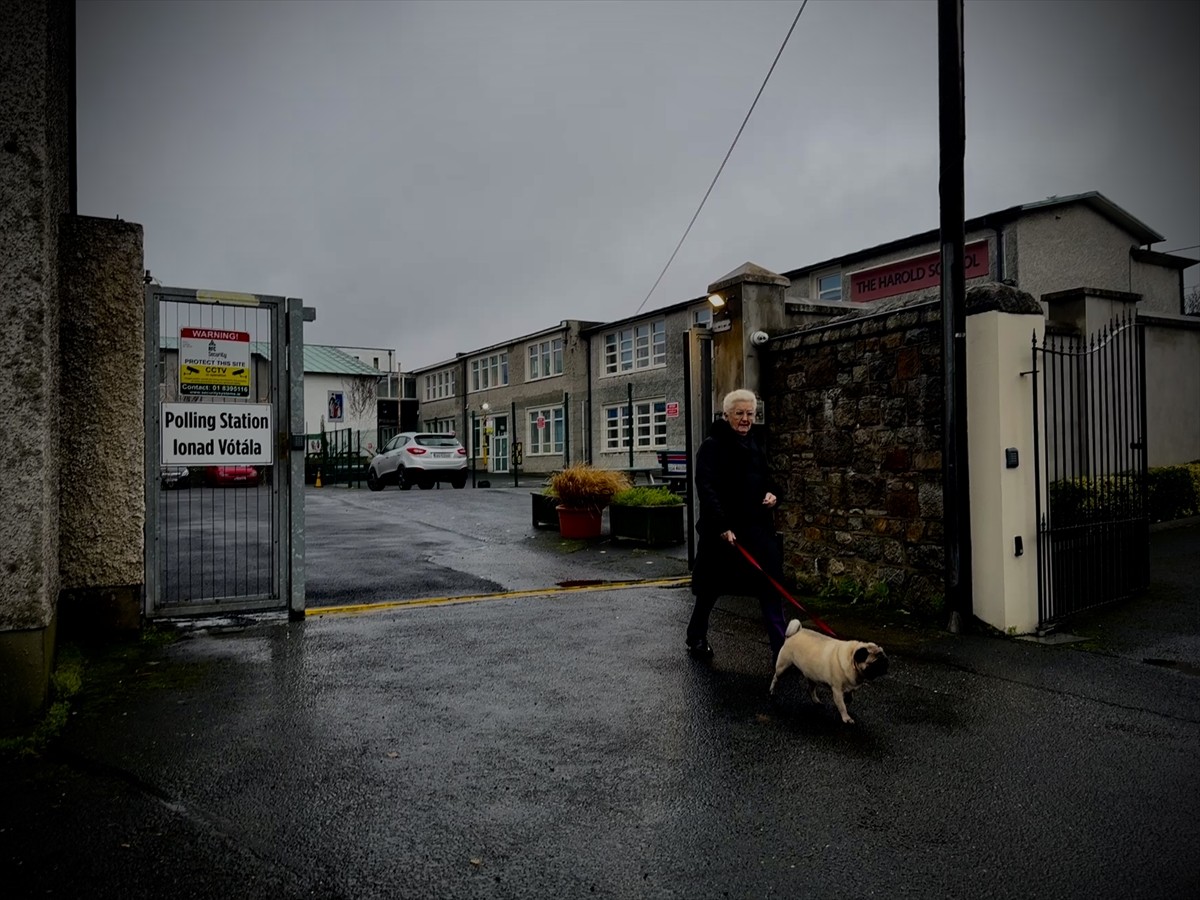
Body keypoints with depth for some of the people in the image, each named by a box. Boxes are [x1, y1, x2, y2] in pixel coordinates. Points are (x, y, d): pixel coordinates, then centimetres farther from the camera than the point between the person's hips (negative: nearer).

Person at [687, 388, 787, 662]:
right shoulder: (713, 446, -9)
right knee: (711, 588, 9)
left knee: (771, 587, -1)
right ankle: (696, 638, 30)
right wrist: (722, 527, -28)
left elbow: (767, 478, 24)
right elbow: (706, 489, -19)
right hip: (723, 530, -6)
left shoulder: (756, 444, 13)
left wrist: (772, 493, 0)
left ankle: (781, 649, 1)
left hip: (757, 529, 6)